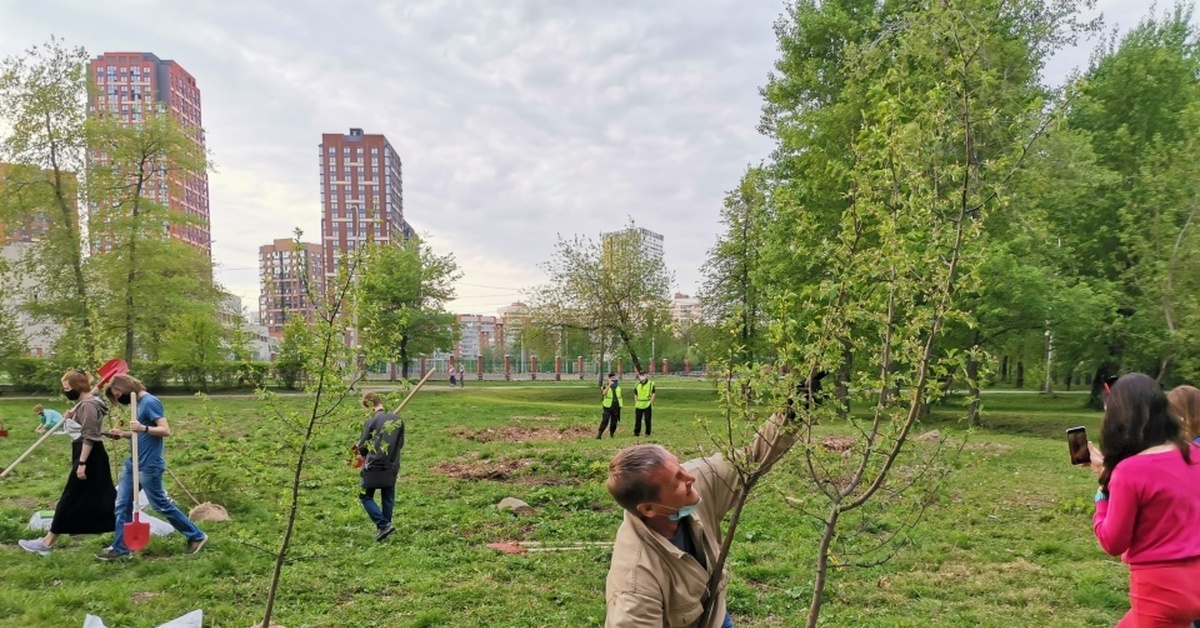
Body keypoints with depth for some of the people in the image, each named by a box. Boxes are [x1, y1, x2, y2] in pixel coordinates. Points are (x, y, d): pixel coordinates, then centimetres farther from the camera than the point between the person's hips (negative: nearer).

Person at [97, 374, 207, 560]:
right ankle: (119, 547, 19)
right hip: (132, 463, 9)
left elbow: (165, 430, -23)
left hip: (149, 466, -9)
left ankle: (196, 537, 11)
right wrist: (123, 434, 7)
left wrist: (144, 428, -37)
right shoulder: (138, 403, 12)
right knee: (122, 504, 10)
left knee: (162, 505, 0)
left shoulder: (149, 402, -17)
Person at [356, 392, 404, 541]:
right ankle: (385, 527, 21)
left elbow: (362, 447, -4)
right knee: (388, 499, 16)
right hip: (392, 467, 5)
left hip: (374, 466, -5)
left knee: (365, 497, 9)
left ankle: (384, 525, -3)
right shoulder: (398, 420, 2)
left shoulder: (371, 421, -12)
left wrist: (364, 454, 17)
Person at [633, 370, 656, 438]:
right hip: (638, 405, 3)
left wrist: (651, 403, -8)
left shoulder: (651, 384, -1)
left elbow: (653, 394, -2)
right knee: (637, 419, 7)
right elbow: (635, 395, 15)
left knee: (647, 420, 0)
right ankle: (636, 432, 17)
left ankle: (647, 433, 9)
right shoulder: (637, 385, 10)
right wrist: (636, 403, 5)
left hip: (647, 405, -3)